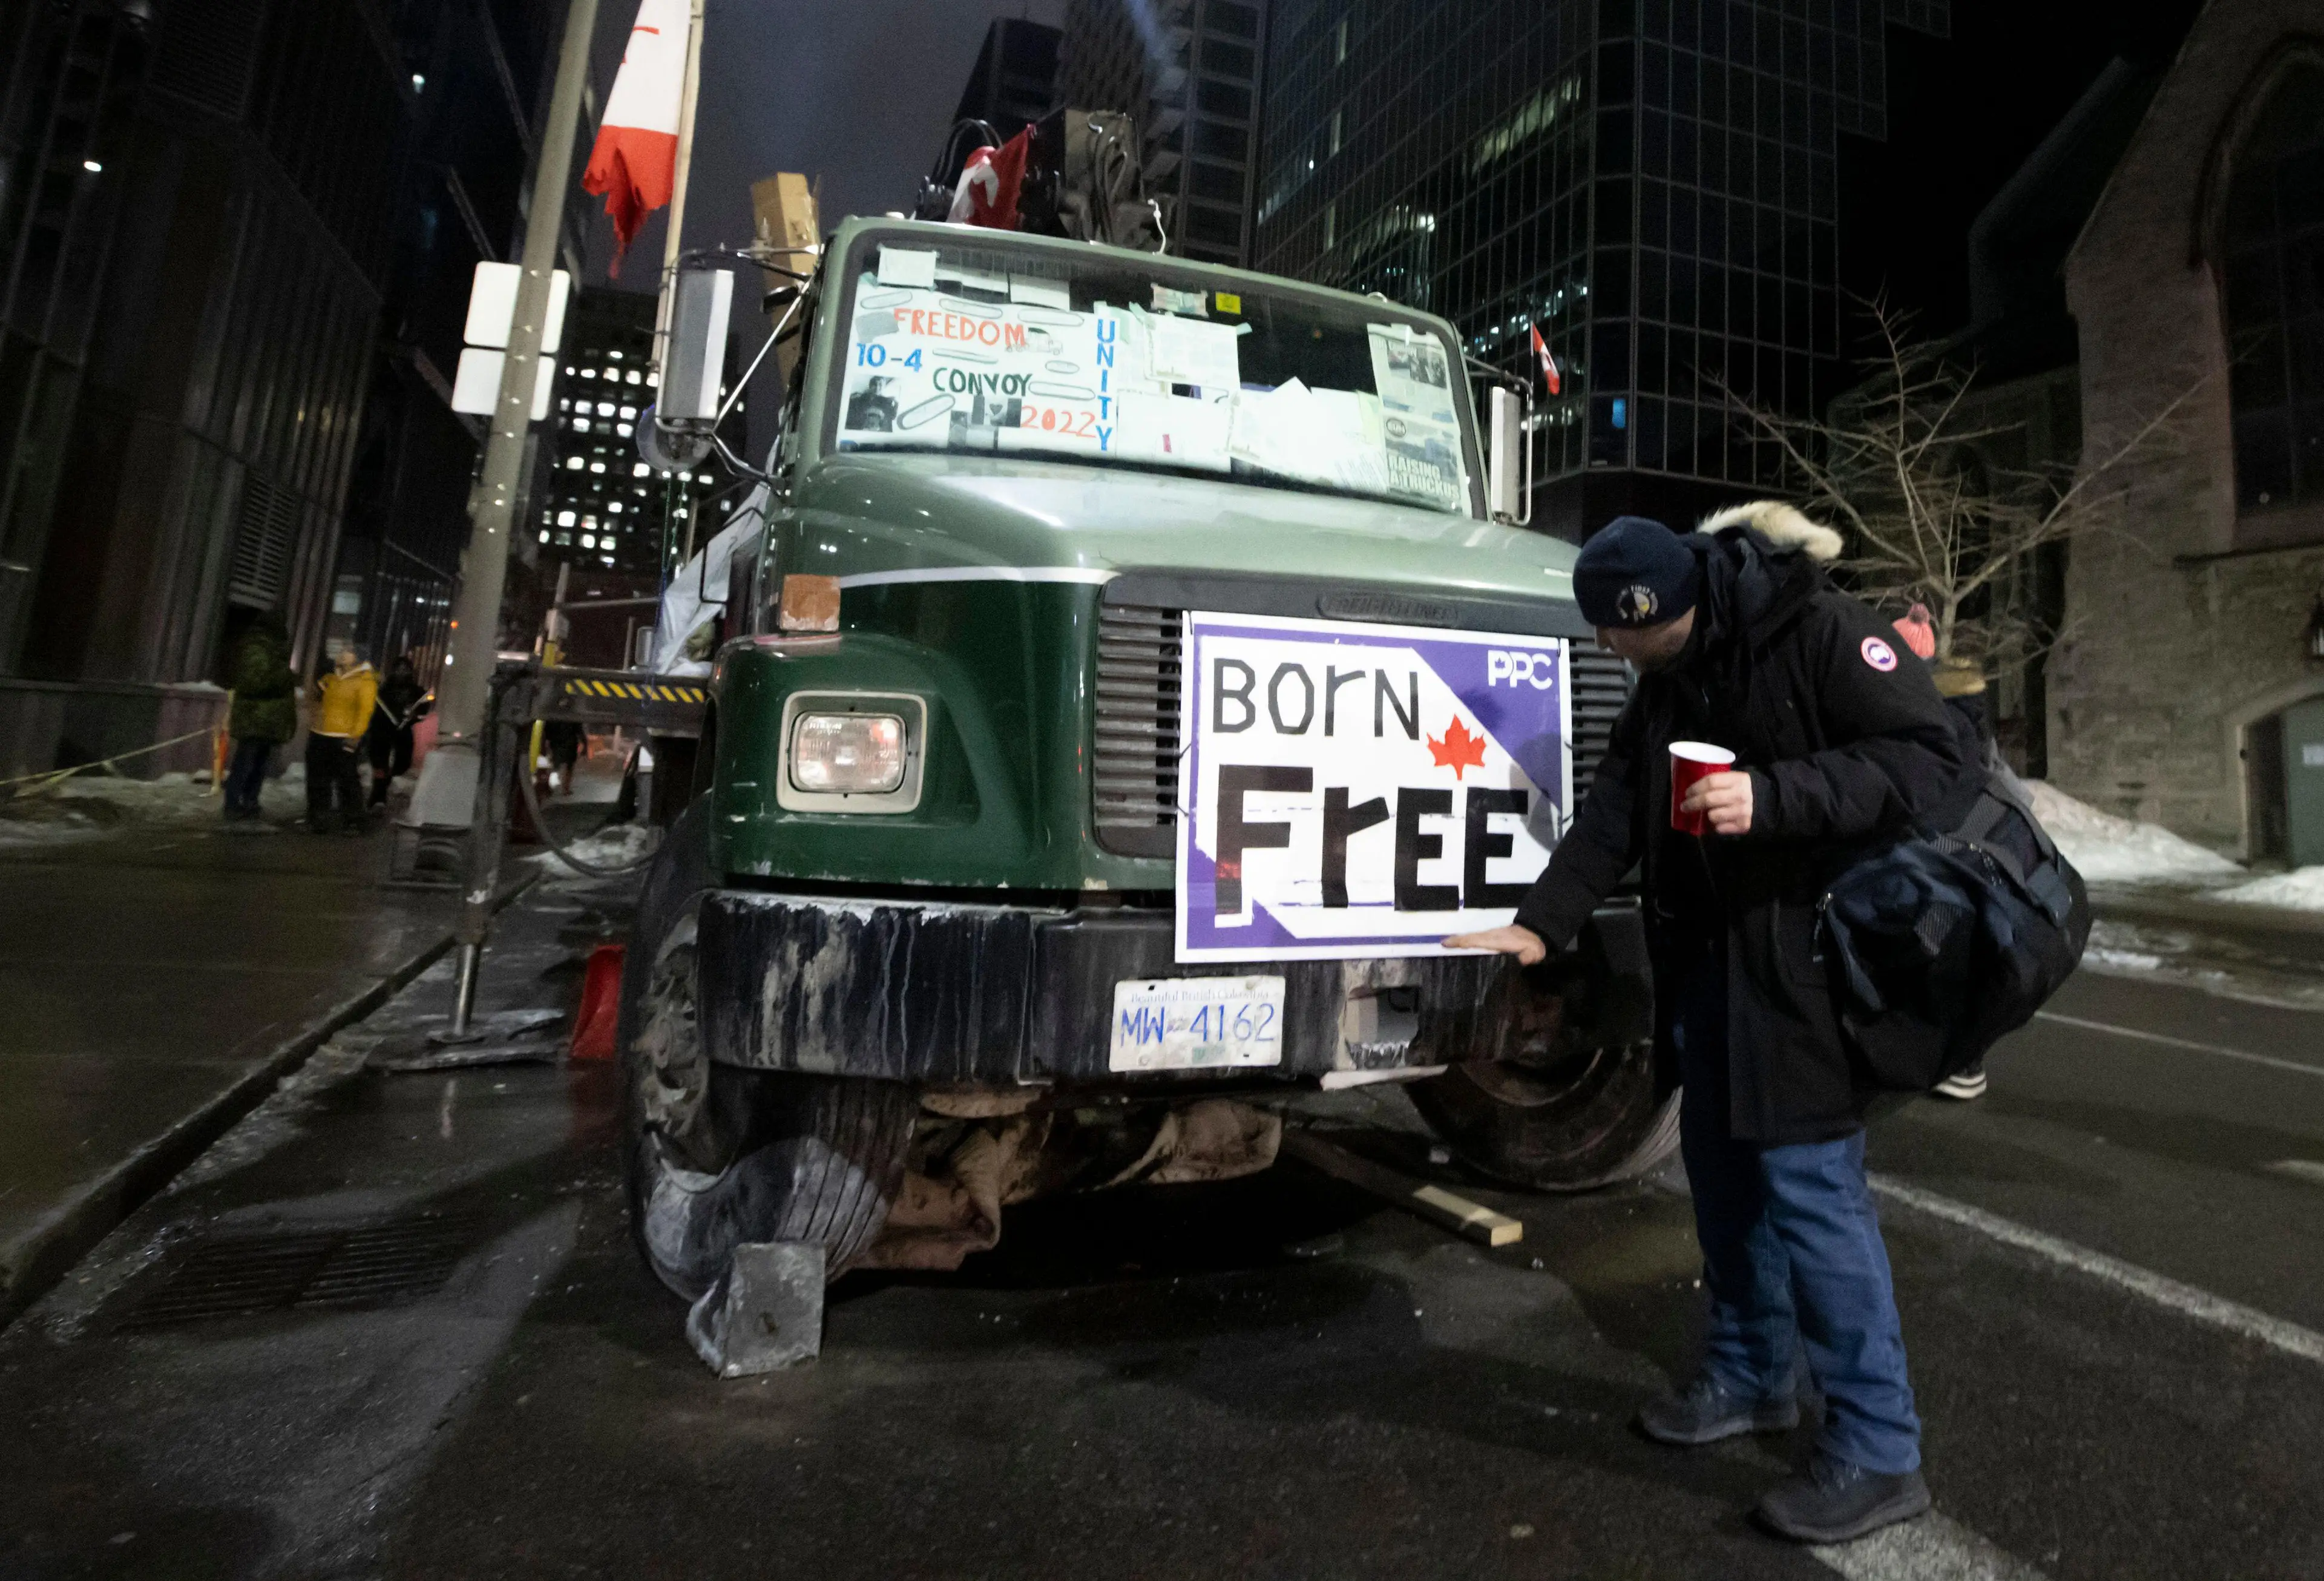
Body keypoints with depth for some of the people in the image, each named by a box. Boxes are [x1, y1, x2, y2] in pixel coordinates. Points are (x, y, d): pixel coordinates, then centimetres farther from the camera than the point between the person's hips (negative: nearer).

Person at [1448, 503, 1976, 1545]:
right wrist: (1543, 921, -2)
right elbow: (1617, 808, 7)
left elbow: (1929, 761, -20)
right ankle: (1751, 1376, 34)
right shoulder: (1668, 680, 8)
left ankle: (1878, 1449, 11)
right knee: (1723, 1165, 16)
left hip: (1809, 957, -8)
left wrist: (1772, 795, -30)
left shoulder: (1820, 634, -15)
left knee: (1807, 1182, -6)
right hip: (1709, 952, 8)